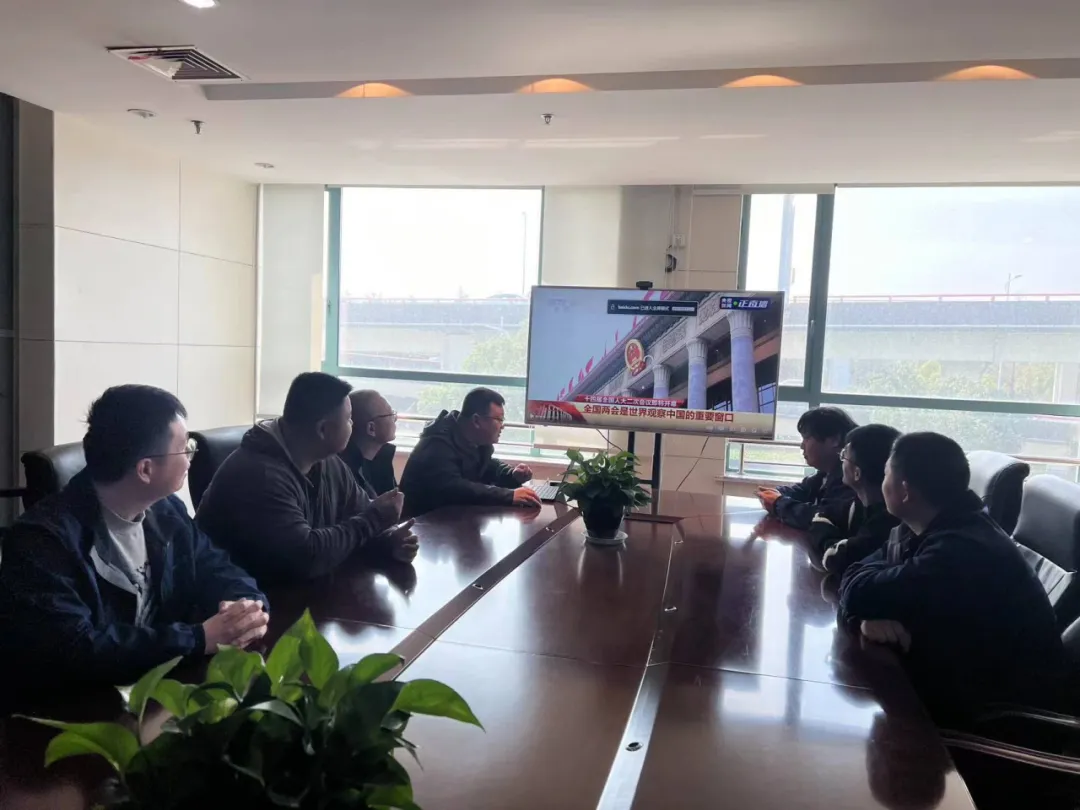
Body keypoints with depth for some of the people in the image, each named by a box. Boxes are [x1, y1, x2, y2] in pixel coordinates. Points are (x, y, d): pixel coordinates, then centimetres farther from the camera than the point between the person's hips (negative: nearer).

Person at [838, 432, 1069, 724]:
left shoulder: (962, 550, -29)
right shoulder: (915, 531, -1)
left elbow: (858, 593, -29)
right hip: (956, 674, 7)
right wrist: (867, 618, -24)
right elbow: (855, 587, -3)